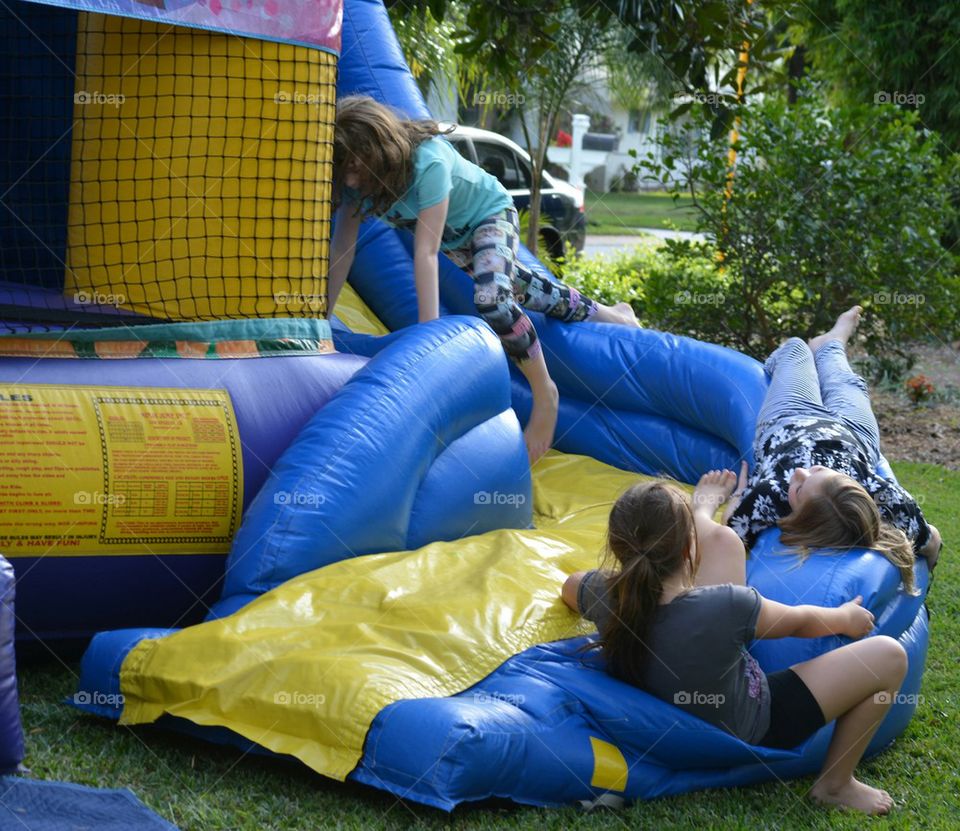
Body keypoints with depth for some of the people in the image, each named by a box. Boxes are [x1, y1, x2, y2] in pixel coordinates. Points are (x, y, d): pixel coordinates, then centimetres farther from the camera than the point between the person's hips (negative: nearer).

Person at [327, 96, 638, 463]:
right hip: (455, 235, 7)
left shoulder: (428, 163, -42)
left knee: (491, 298, -31)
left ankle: (545, 394, -10)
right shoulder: (355, 176, -25)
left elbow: (426, 251, -46)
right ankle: (610, 315, 45)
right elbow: (342, 245, -22)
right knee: (514, 284, 22)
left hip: (489, 213, -7)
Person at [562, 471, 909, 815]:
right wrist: (845, 618, 7)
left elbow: (571, 586, 3)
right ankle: (836, 784, 15)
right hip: (744, 733, -5)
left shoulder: (606, 596, -26)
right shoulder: (726, 606, -39)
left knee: (723, 539, 5)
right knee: (888, 656, -2)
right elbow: (798, 622, -15)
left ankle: (704, 506, 43)